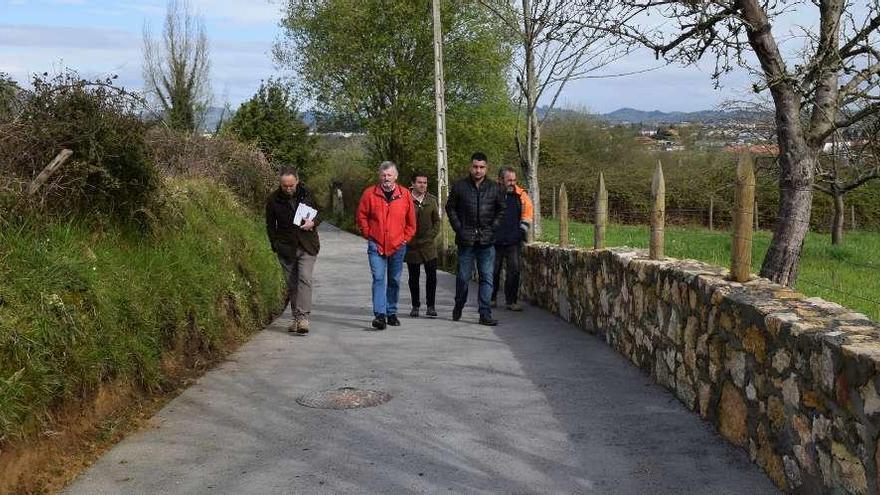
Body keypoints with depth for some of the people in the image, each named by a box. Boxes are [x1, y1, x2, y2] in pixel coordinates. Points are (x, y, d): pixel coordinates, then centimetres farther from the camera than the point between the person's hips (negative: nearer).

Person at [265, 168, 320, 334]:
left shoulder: (306, 194, 0)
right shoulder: (273, 200, -2)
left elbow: (318, 215, 11)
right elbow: (270, 226, 7)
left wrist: (313, 222, -12)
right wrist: (276, 245, -2)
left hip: (307, 247, -1)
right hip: (286, 249, 1)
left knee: (305, 279, -15)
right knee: (291, 284, 7)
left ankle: (303, 317, -19)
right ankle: (296, 318, 17)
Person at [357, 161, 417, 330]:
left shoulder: (405, 194, 2)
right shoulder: (369, 193, -2)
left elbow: (411, 221, 10)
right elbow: (361, 216, 6)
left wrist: (406, 238, 6)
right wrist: (368, 235, 2)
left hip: (397, 246, 2)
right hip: (376, 246, -2)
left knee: (394, 281, 11)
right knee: (378, 278, -12)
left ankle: (391, 313, 24)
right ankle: (379, 315, -16)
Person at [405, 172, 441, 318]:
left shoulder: (432, 200, 7)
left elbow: (437, 220, 12)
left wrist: (431, 235, 0)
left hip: (429, 245, 2)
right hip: (411, 245, -2)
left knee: (431, 275, -4)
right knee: (413, 277, 7)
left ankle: (430, 306, 7)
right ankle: (415, 306, 19)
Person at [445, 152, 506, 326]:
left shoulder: (494, 188, 6)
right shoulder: (459, 186, 2)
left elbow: (501, 210, 14)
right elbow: (450, 208, 8)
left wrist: (493, 228, 1)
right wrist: (458, 229, -1)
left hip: (487, 240, 1)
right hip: (466, 239, -1)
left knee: (487, 277, -2)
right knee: (463, 276, 5)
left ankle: (485, 314, 2)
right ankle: (458, 306, 28)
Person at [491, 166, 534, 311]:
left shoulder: (520, 195, 2)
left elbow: (528, 210, 15)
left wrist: (523, 228, 8)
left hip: (513, 240, 1)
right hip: (494, 239, -1)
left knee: (514, 271, -3)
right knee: (493, 270, 8)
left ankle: (511, 301, 5)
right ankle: (491, 298, 23)